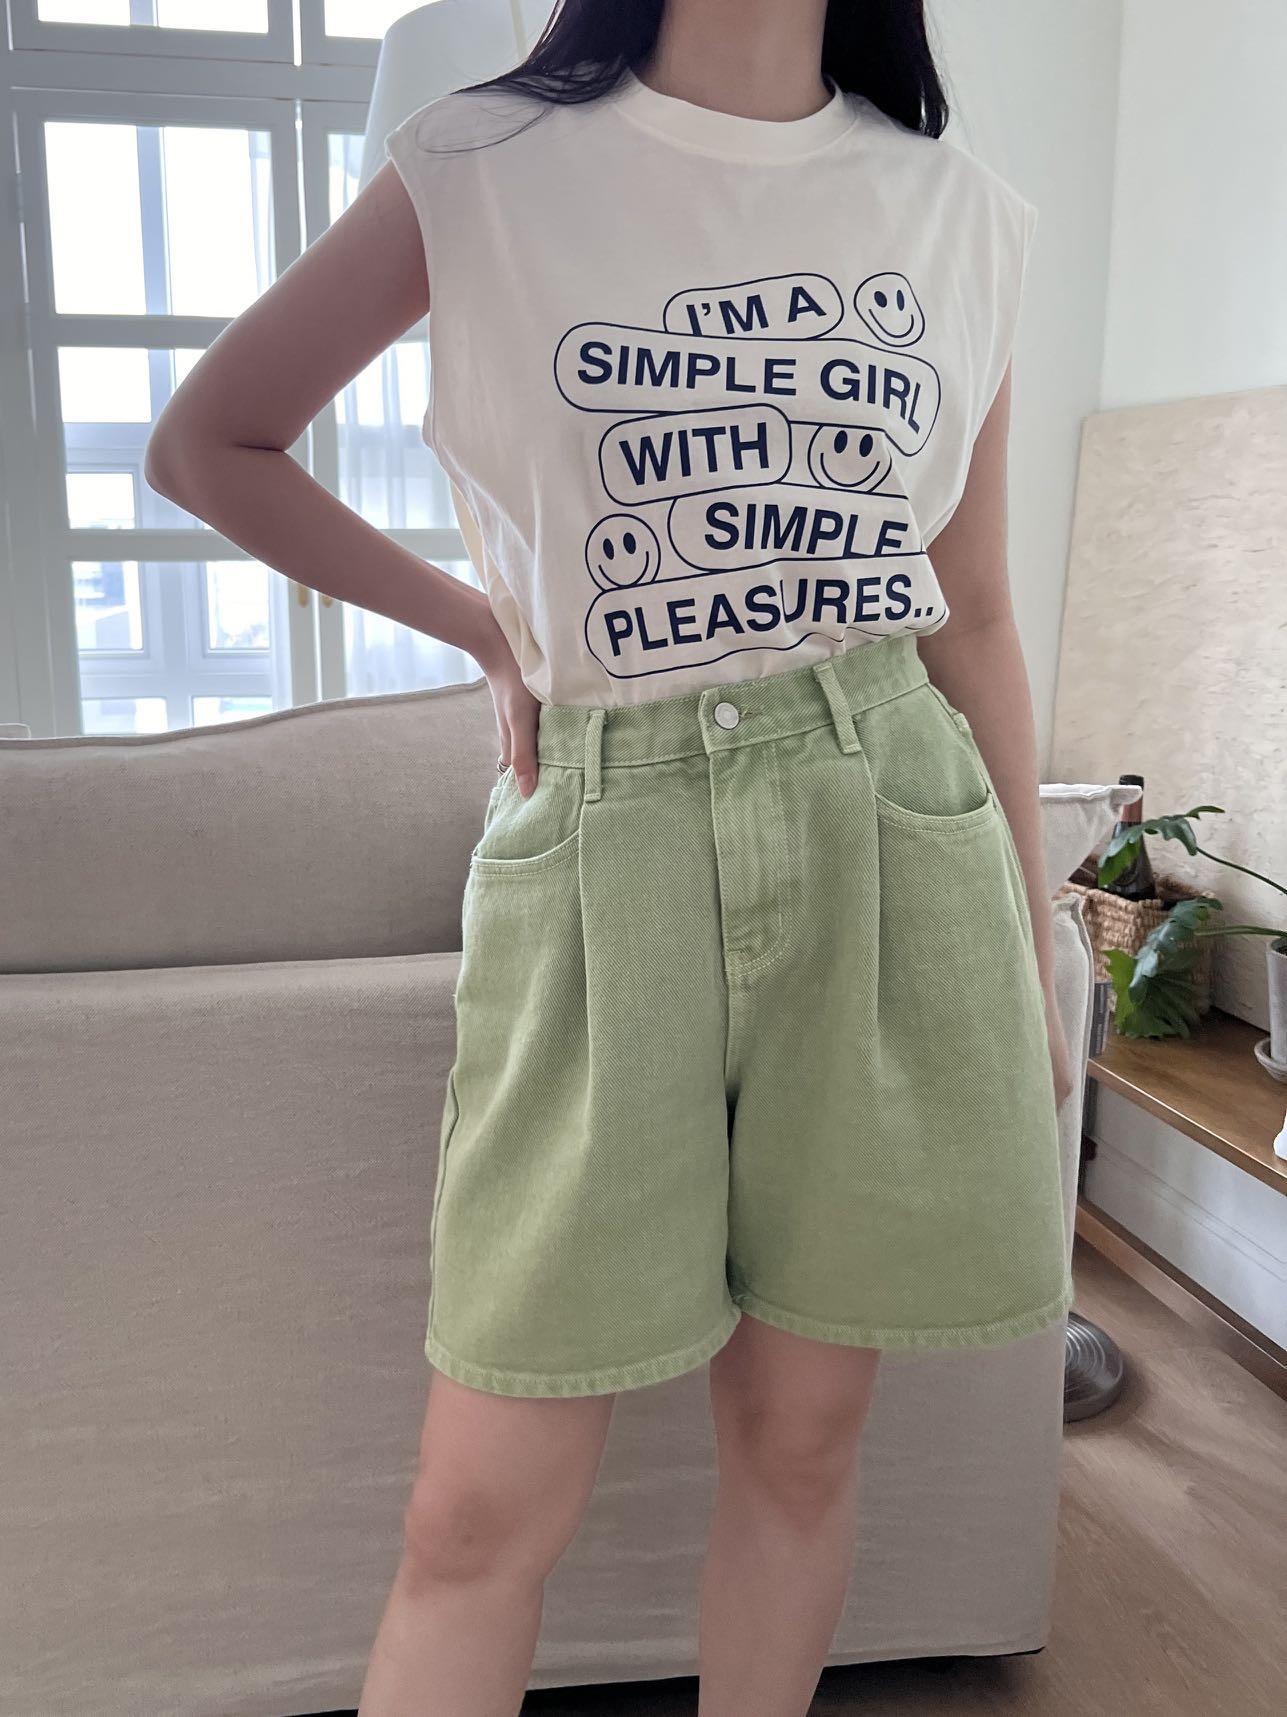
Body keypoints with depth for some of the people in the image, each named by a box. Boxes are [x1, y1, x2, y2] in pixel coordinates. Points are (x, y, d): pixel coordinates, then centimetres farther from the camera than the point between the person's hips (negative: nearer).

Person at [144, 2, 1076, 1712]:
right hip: (602, 848, -2)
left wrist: (1036, 945, 12)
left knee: (801, 1437, 12)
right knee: (485, 1507, 2)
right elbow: (208, 441, 12)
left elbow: (973, 615, 13)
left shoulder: (968, 218, 12)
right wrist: (484, 622, 7)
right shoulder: (486, 164, 4)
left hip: (892, 842, 3)